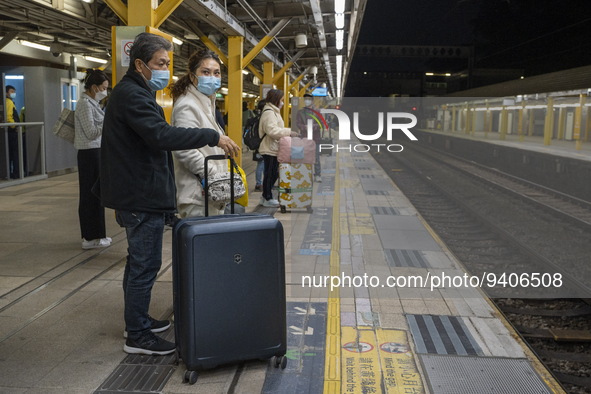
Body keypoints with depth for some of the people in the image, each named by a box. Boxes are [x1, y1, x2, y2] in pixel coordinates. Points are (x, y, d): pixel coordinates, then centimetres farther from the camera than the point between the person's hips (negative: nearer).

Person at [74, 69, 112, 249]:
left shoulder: (92, 103, 15)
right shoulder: (85, 104, -13)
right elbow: (91, 132, -18)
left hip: (96, 152, 9)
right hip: (90, 153, -9)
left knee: (95, 194, 13)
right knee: (91, 194, -4)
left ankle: (95, 234, 22)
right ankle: (90, 238, 4)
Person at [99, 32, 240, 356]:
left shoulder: (131, 92, 17)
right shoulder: (132, 96, -17)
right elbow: (162, 135, -31)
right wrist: (213, 136, -28)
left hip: (135, 195, 11)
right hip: (143, 196, -11)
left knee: (138, 262, 19)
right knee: (145, 265, -3)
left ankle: (137, 320, 33)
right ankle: (137, 336, 8)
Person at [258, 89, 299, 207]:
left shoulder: (273, 112, 19)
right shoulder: (269, 113, -15)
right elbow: (272, 131, -26)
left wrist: (288, 133, 11)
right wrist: (288, 132, -24)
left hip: (273, 149, 11)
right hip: (270, 150, -11)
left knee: (274, 173, 15)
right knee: (270, 174, -3)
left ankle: (266, 196, 24)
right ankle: (267, 199, 6)